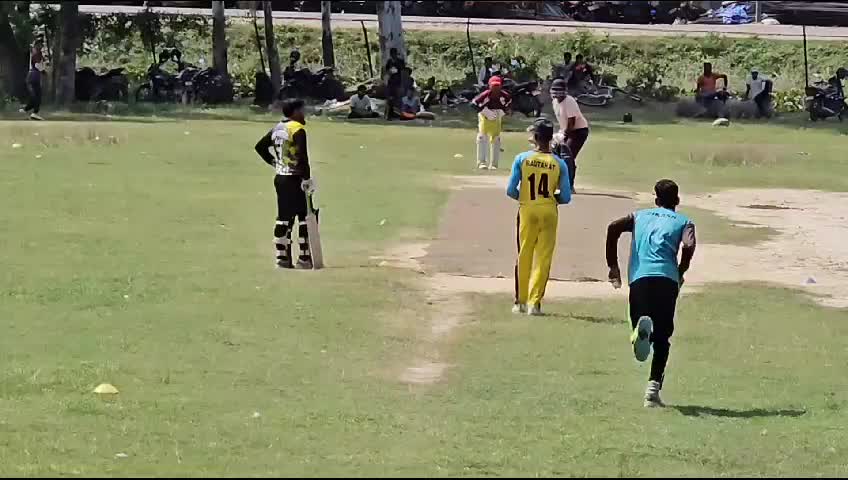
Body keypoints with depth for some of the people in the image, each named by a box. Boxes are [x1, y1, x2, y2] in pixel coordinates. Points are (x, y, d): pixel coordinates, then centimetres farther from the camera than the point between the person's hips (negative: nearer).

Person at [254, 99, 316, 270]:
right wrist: (307, 179, -16)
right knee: (305, 217, -2)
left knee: (283, 218, 11)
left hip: (280, 178, 8)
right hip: (294, 179, -8)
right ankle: (304, 258, -3)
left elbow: (260, 146, 18)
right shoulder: (297, 129, -14)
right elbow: (302, 156, -20)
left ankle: (282, 257, 12)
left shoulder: (277, 129, 10)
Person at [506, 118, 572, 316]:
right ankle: (534, 302, 0)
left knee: (524, 256, 12)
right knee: (543, 258, 5)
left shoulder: (522, 159, -5)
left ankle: (520, 301, 17)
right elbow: (566, 197, -4)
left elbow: (511, 191, -6)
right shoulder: (559, 164, -3)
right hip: (548, 212, 0)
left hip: (527, 210, 0)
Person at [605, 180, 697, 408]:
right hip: (667, 278, -1)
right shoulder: (683, 222, 18)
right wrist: (680, 272, 12)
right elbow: (689, 246, -4)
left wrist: (613, 266, 11)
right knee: (662, 337, 9)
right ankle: (653, 389, -3)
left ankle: (642, 328, -35)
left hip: (639, 278, 1)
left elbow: (614, 228, 6)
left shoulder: (639, 216, 25)